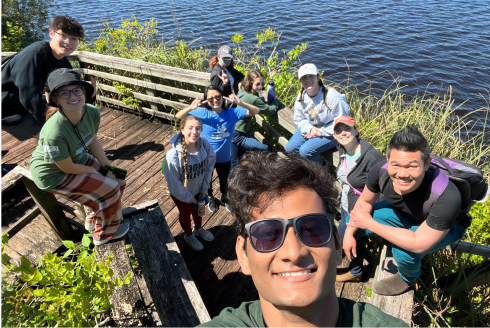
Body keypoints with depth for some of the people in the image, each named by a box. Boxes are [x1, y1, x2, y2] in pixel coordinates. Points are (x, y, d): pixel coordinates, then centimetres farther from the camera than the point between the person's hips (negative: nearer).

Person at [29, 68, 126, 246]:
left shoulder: (92, 112, -20)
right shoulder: (54, 133, -39)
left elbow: (93, 141, -2)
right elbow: (68, 168, -25)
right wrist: (97, 172, -11)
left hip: (78, 159, 7)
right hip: (54, 174, -7)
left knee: (118, 181, 7)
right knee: (110, 190, -10)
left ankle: (94, 220, 35)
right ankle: (105, 233, 20)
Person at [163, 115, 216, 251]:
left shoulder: (205, 145, -27)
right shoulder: (174, 154, -37)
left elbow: (209, 166, -10)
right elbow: (173, 181, -25)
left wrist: (205, 188, -4)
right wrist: (187, 196, -13)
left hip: (199, 188, 4)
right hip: (181, 193, -3)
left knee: (198, 209, 31)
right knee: (185, 213, 26)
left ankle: (198, 229, 64)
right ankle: (189, 236, 57)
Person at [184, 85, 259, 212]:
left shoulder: (232, 113, -15)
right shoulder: (203, 113, -19)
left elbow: (255, 111, -15)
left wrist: (240, 103, -33)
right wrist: (190, 108, -39)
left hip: (224, 157, 1)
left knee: (224, 180, 26)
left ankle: (224, 197, 58)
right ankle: (211, 198, 57)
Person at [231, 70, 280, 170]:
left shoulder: (242, 92, 5)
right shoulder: (253, 99, -23)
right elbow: (270, 110, -11)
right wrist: (276, 100, 6)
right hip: (237, 135, -10)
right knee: (264, 149, -8)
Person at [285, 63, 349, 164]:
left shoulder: (331, 96, -22)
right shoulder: (301, 97, -2)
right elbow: (299, 119, 6)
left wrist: (321, 132, -19)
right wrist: (310, 129, -16)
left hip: (330, 133, -6)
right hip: (310, 129, 7)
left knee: (305, 150, -24)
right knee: (290, 148, -6)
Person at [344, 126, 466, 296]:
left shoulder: (447, 197, -42)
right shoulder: (380, 171, -31)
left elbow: (419, 244, -36)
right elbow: (365, 202, -10)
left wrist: (370, 223, -33)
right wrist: (349, 233, -16)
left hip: (444, 226, -4)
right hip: (400, 212, 5)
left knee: (403, 251, -31)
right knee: (352, 222, -5)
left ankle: (407, 279, 6)